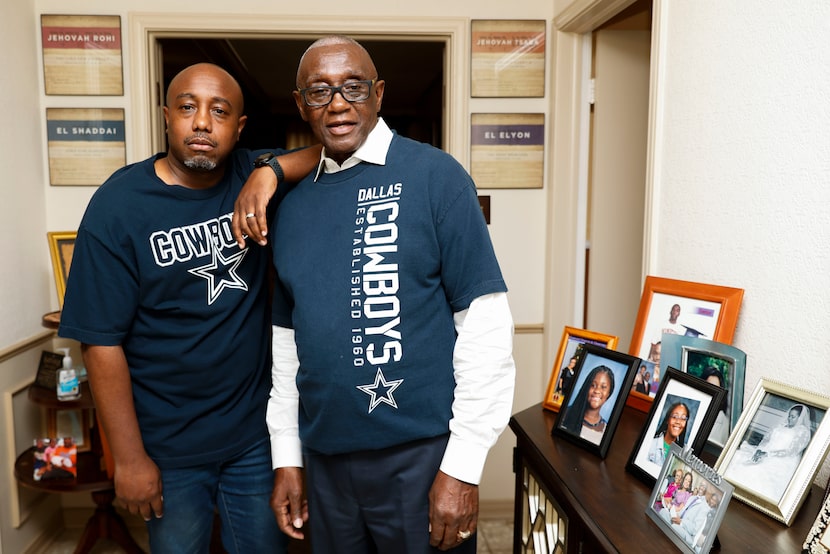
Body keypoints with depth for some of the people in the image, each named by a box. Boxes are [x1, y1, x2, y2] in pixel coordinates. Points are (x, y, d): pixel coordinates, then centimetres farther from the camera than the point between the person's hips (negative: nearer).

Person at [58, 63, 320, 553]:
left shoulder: (250, 179, -3)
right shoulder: (119, 205, -13)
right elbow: (102, 341, -13)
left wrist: (272, 172, -21)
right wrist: (129, 457, -11)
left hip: (256, 430, 3)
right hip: (170, 446, -3)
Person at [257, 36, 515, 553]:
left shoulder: (436, 176, -9)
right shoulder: (292, 206, 6)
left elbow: (485, 323, -12)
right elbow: (287, 336, 11)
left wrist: (463, 466, -14)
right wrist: (287, 456, 11)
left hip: (420, 453, -4)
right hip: (323, 457, 5)